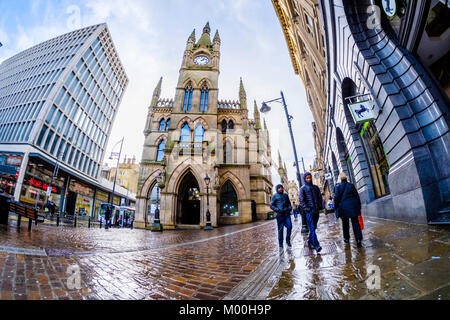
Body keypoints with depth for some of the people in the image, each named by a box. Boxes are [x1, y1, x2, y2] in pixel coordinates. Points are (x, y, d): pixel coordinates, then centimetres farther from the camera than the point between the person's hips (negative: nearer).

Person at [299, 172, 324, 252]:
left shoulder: (315, 187, 15)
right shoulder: (303, 188, 2)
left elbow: (320, 197, 17)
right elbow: (301, 200, -3)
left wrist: (321, 206, 5)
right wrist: (306, 208, -13)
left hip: (316, 210, 5)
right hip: (309, 211, -5)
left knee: (313, 228, 10)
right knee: (312, 228, -10)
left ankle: (310, 243, 22)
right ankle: (316, 245, -13)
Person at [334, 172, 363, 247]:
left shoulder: (337, 186, -4)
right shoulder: (351, 185, 4)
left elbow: (336, 198, -5)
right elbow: (357, 196, 8)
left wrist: (336, 207, 3)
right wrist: (359, 206, 15)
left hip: (343, 207, -2)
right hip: (353, 206, 2)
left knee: (345, 223, 12)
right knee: (355, 222, 2)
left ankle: (346, 238, 23)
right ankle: (358, 239, -5)